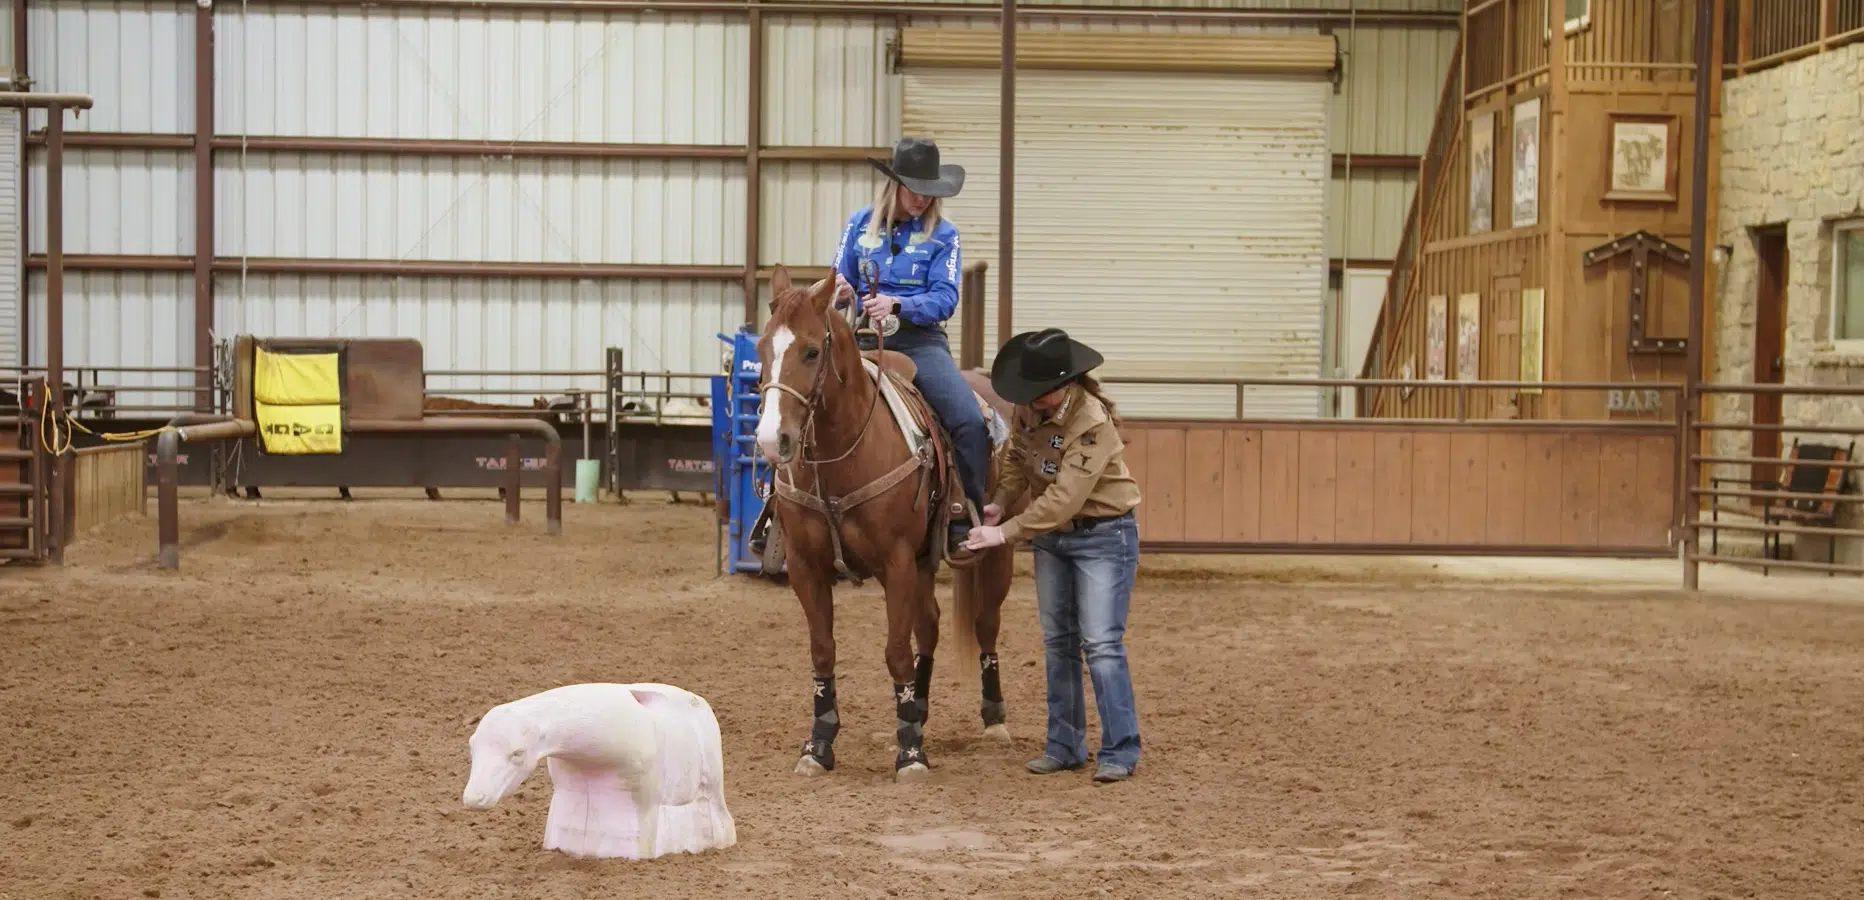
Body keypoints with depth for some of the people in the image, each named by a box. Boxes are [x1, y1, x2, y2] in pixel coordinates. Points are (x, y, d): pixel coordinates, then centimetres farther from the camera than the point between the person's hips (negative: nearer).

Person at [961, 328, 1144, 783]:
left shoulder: (1092, 422, -28)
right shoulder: (1028, 409, -6)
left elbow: (1064, 499, -31)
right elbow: (1017, 460, 8)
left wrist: (1006, 533, -31)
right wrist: (998, 501, -11)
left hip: (1103, 535, -7)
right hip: (1051, 536, 7)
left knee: (1101, 642, -9)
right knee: (1057, 641, 10)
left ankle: (1120, 750, -3)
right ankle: (1065, 745, 19)